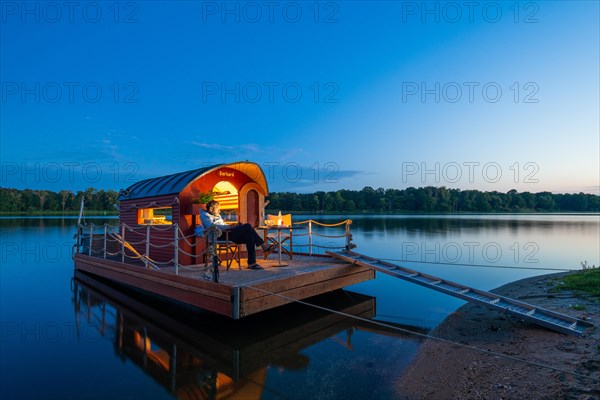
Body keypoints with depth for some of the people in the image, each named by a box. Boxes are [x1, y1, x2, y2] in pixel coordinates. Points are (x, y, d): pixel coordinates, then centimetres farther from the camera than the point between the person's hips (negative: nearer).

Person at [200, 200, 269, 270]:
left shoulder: (218, 216, 34)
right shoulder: (205, 215, 5)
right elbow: (212, 226, -15)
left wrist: (238, 227, 12)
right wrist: (229, 226, -25)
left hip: (227, 233, 9)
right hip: (220, 235, -9)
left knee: (249, 236, -18)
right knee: (247, 226, -22)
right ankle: (263, 245, -17)